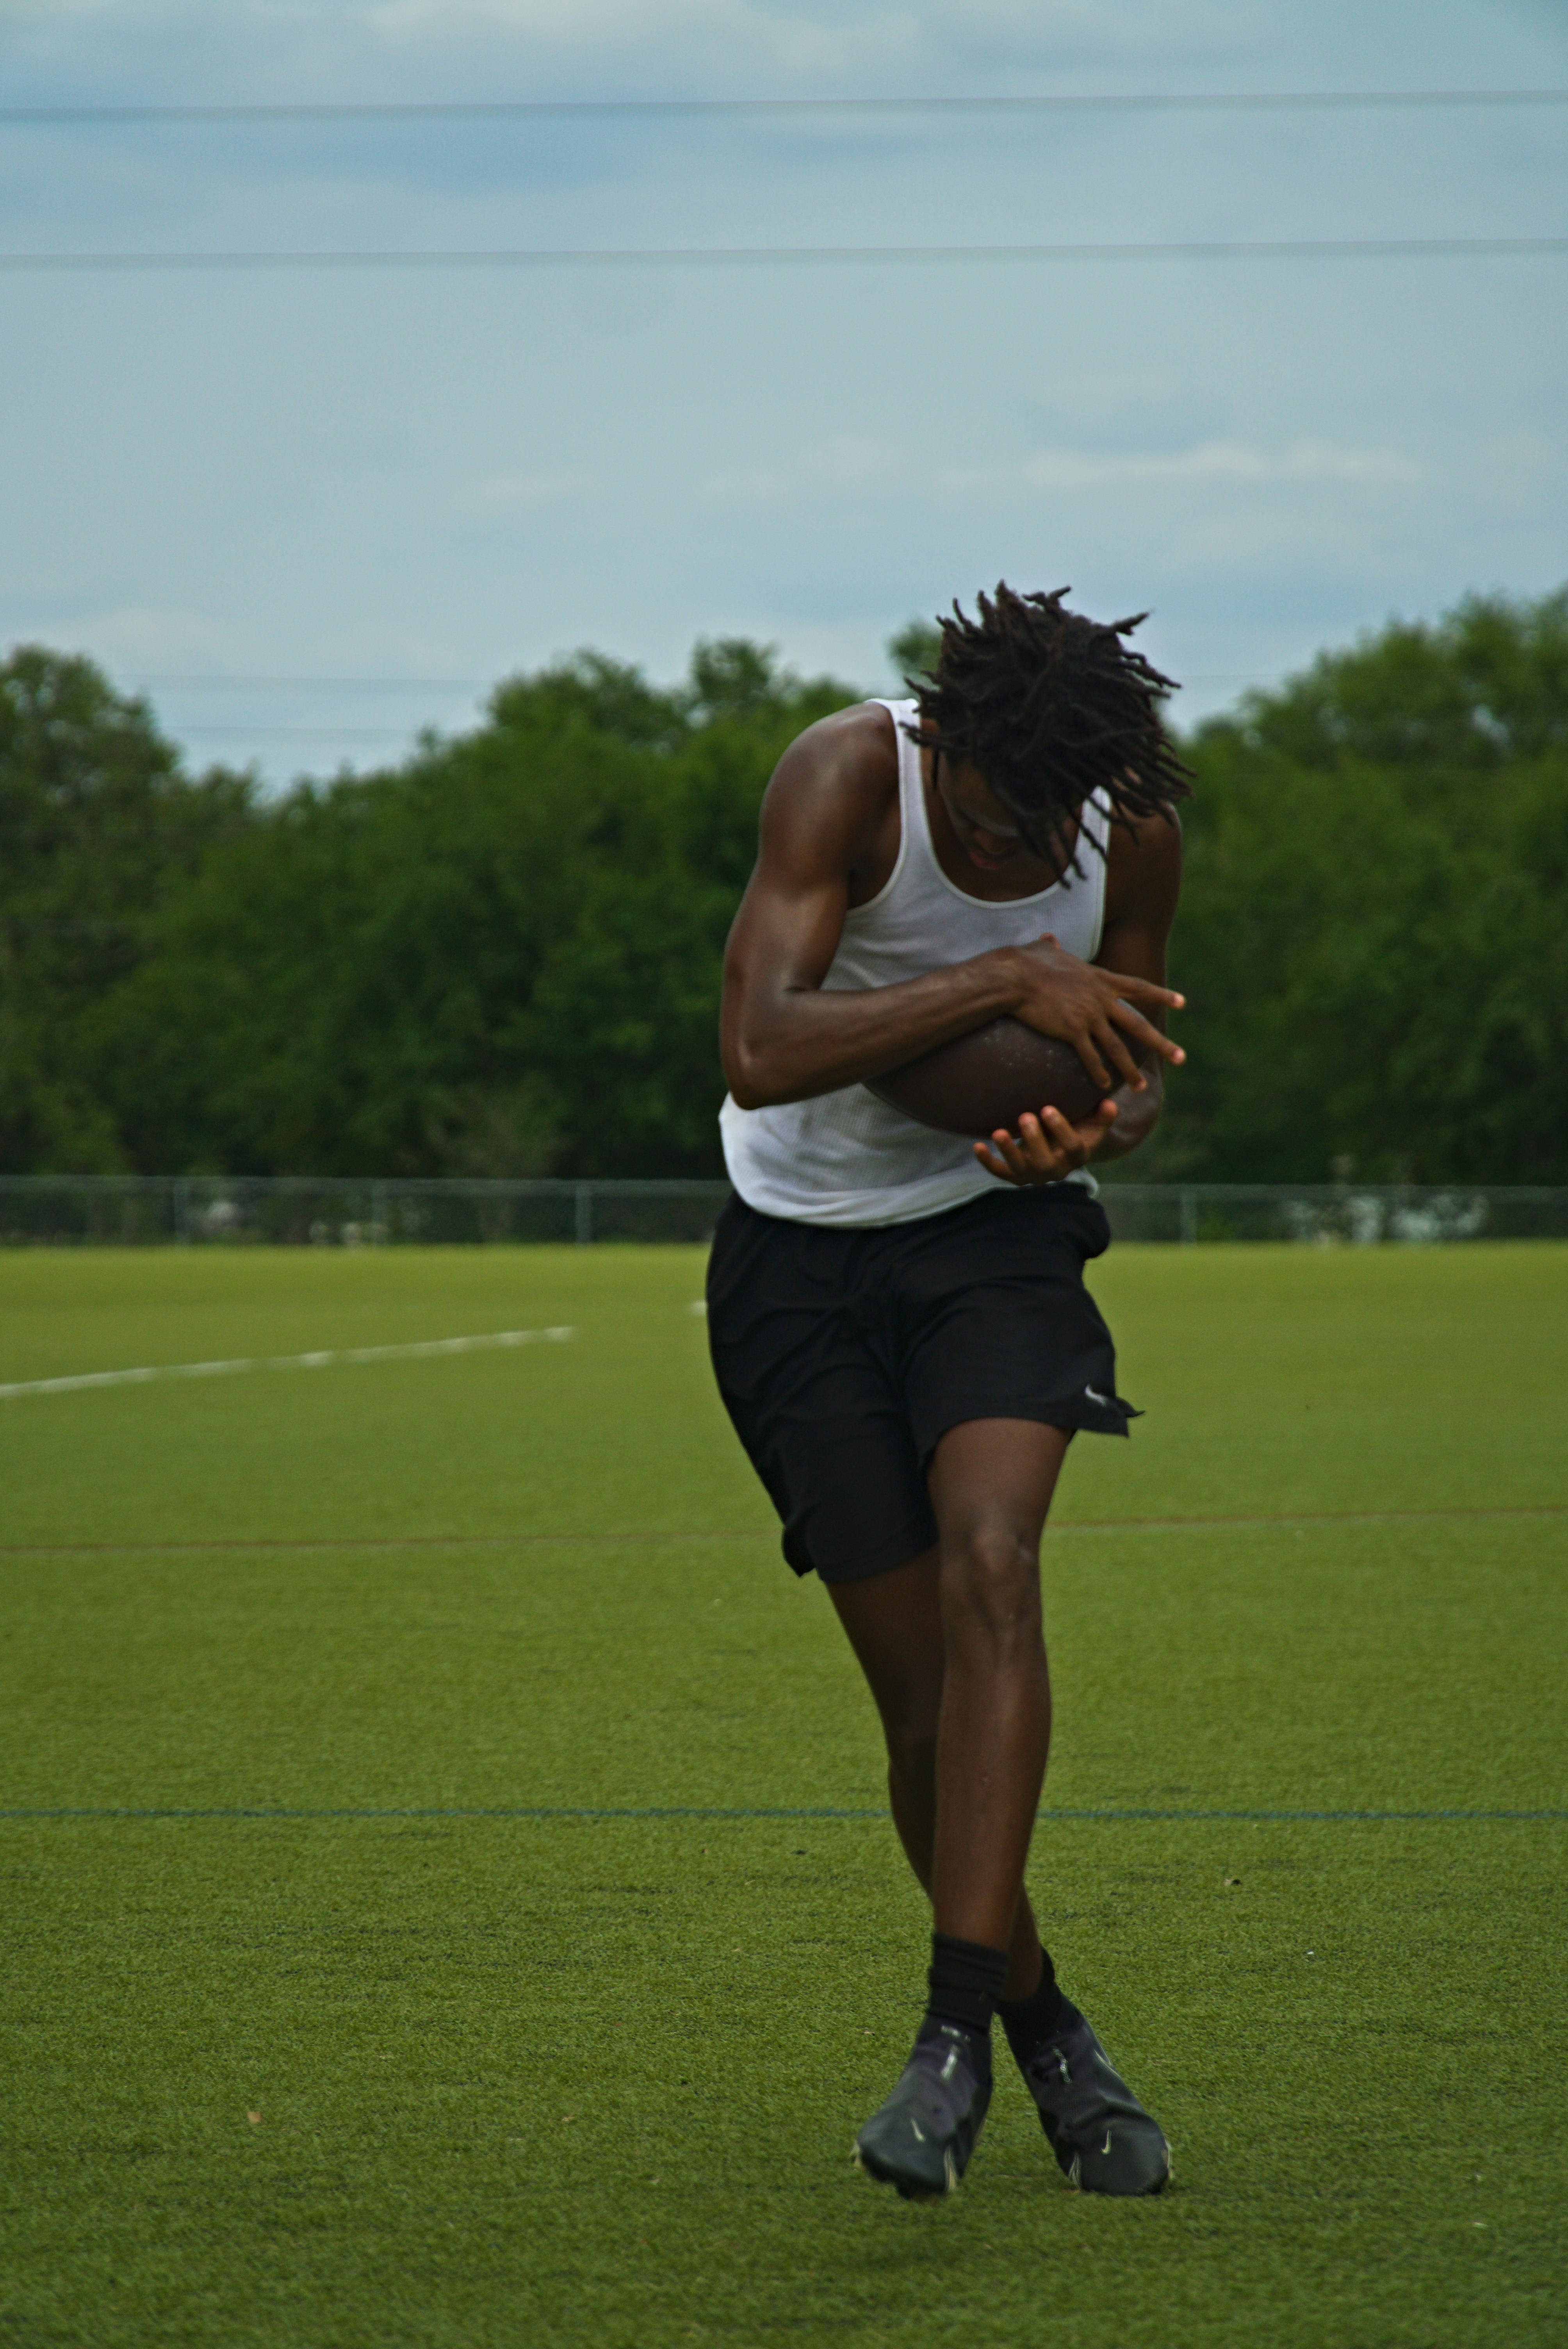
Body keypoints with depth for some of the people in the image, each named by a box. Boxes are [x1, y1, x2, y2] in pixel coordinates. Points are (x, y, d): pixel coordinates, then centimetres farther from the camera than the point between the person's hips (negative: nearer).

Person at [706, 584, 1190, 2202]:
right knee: (923, 1692, -4)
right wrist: (1010, 983, -37)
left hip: (1001, 1232, 2)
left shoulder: (1135, 824, -9)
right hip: (804, 1259, -1)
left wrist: (1091, 1131, -17)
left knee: (989, 1568, -25)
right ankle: (1045, 2034, 17)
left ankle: (956, 2035, -27)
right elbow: (761, 1052, -33)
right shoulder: (847, 776, -22)